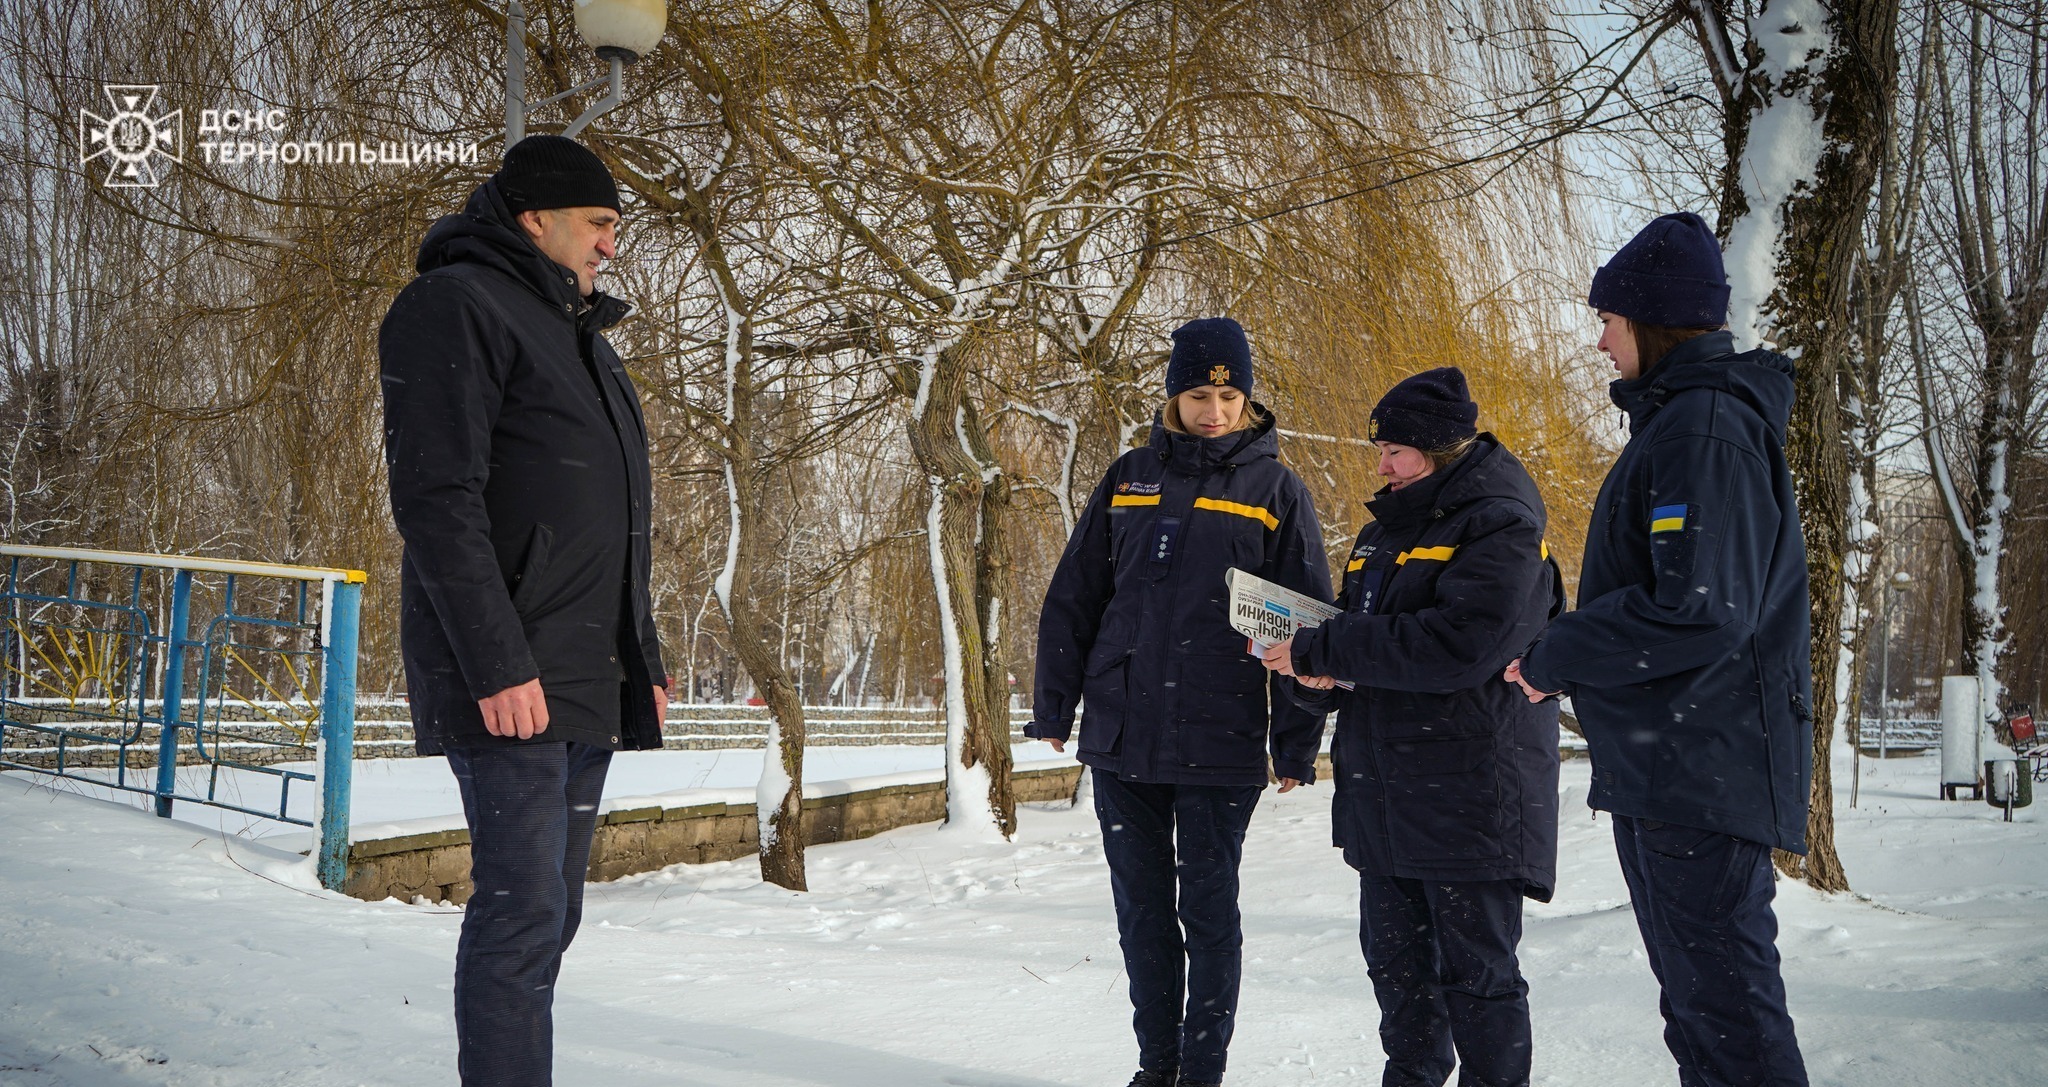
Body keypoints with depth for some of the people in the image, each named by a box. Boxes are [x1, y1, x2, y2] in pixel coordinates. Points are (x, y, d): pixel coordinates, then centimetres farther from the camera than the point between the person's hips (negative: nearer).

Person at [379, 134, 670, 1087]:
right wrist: (498, 665, -22)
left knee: (548, 911, 11)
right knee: (523, 912, -10)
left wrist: (642, 658, 19)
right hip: (511, 680, -9)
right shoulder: (456, 305, -5)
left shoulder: (579, 333, 23)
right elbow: (436, 497, -16)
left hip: (590, 682, 9)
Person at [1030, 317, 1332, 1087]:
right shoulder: (1131, 477, 8)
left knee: (1208, 910, 4)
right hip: (1120, 737, 3)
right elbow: (1073, 598, 10)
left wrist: (1297, 742, -3)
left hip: (1220, 744, -3)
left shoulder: (1276, 490, 1)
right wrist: (1053, 706, 7)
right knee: (1141, 908, 11)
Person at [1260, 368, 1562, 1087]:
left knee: (1476, 972, 1)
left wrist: (1319, 652, -21)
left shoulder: (1501, 527, -11)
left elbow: (1454, 643, -25)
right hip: (1381, 792, 8)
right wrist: (1318, 677, -7)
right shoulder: (1384, 529, 15)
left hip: (1468, 795, -8)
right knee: (1395, 961, 17)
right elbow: (1355, 632, 18)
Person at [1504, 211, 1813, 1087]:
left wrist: (1555, 660, -14)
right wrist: (1564, 656, 9)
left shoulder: (1703, 429, -16)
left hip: (1702, 775, -11)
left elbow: (1698, 614, -25)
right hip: (1662, 773, 11)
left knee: (1727, 1012, -4)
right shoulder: (1678, 420, 16)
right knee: (1696, 1005, 18)